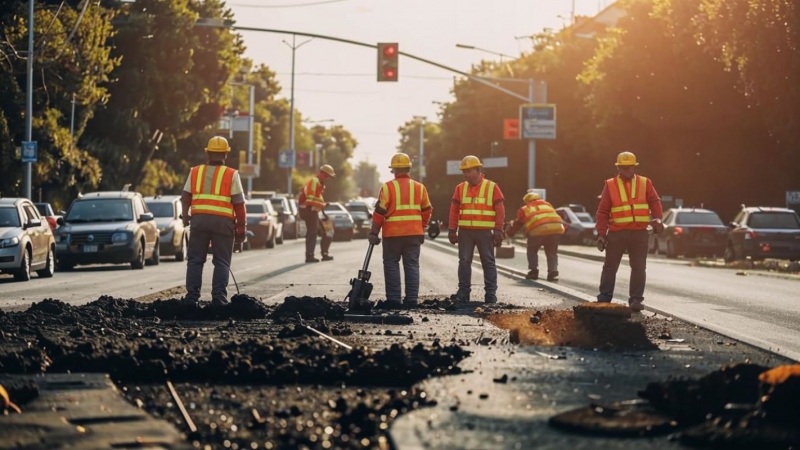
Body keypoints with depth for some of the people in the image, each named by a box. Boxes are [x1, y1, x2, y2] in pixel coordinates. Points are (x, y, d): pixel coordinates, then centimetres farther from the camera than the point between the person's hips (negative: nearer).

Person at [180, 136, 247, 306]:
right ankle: (218, 298, -4)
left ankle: (192, 296, 3)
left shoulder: (195, 172, 10)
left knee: (195, 260, 9)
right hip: (223, 221, -2)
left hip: (199, 219, 2)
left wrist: (185, 218, 19)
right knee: (222, 262, 3)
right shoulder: (231, 175, 2)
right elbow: (239, 204, -1)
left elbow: (185, 197, 7)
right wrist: (242, 228, 3)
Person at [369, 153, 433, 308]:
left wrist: (374, 233, -2)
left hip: (393, 233, -3)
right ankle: (411, 299, 5)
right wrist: (421, 230, 22)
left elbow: (379, 212, -8)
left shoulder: (388, 187, -6)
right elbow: (427, 211, 11)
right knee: (412, 265, 8)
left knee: (391, 264, 6)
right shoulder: (419, 188, 6)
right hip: (414, 233, 3)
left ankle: (393, 299, 1)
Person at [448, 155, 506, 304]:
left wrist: (498, 231, -9)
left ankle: (490, 294, 3)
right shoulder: (460, 188, 8)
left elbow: (500, 210, -3)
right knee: (464, 262, 3)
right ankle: (463, 293, 7)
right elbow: (454, 210, 8)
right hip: (465, 231, 3)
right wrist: (452, 230, 3)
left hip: (485, 232, -3)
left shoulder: (492, 187, -1)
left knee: (488, 262, 1)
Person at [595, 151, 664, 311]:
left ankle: (636, 299, 7)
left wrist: (657, 219, -20)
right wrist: (601, 233, -6)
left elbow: (654, 202, 0)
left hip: (639, 232, 1)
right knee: (610, 266, 5)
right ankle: (604, 298, 10)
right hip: (616, 233, -1)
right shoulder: (610, 185, 5)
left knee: (639, 268, 1)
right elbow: (603, 211, 2)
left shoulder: (645, 183, 8)